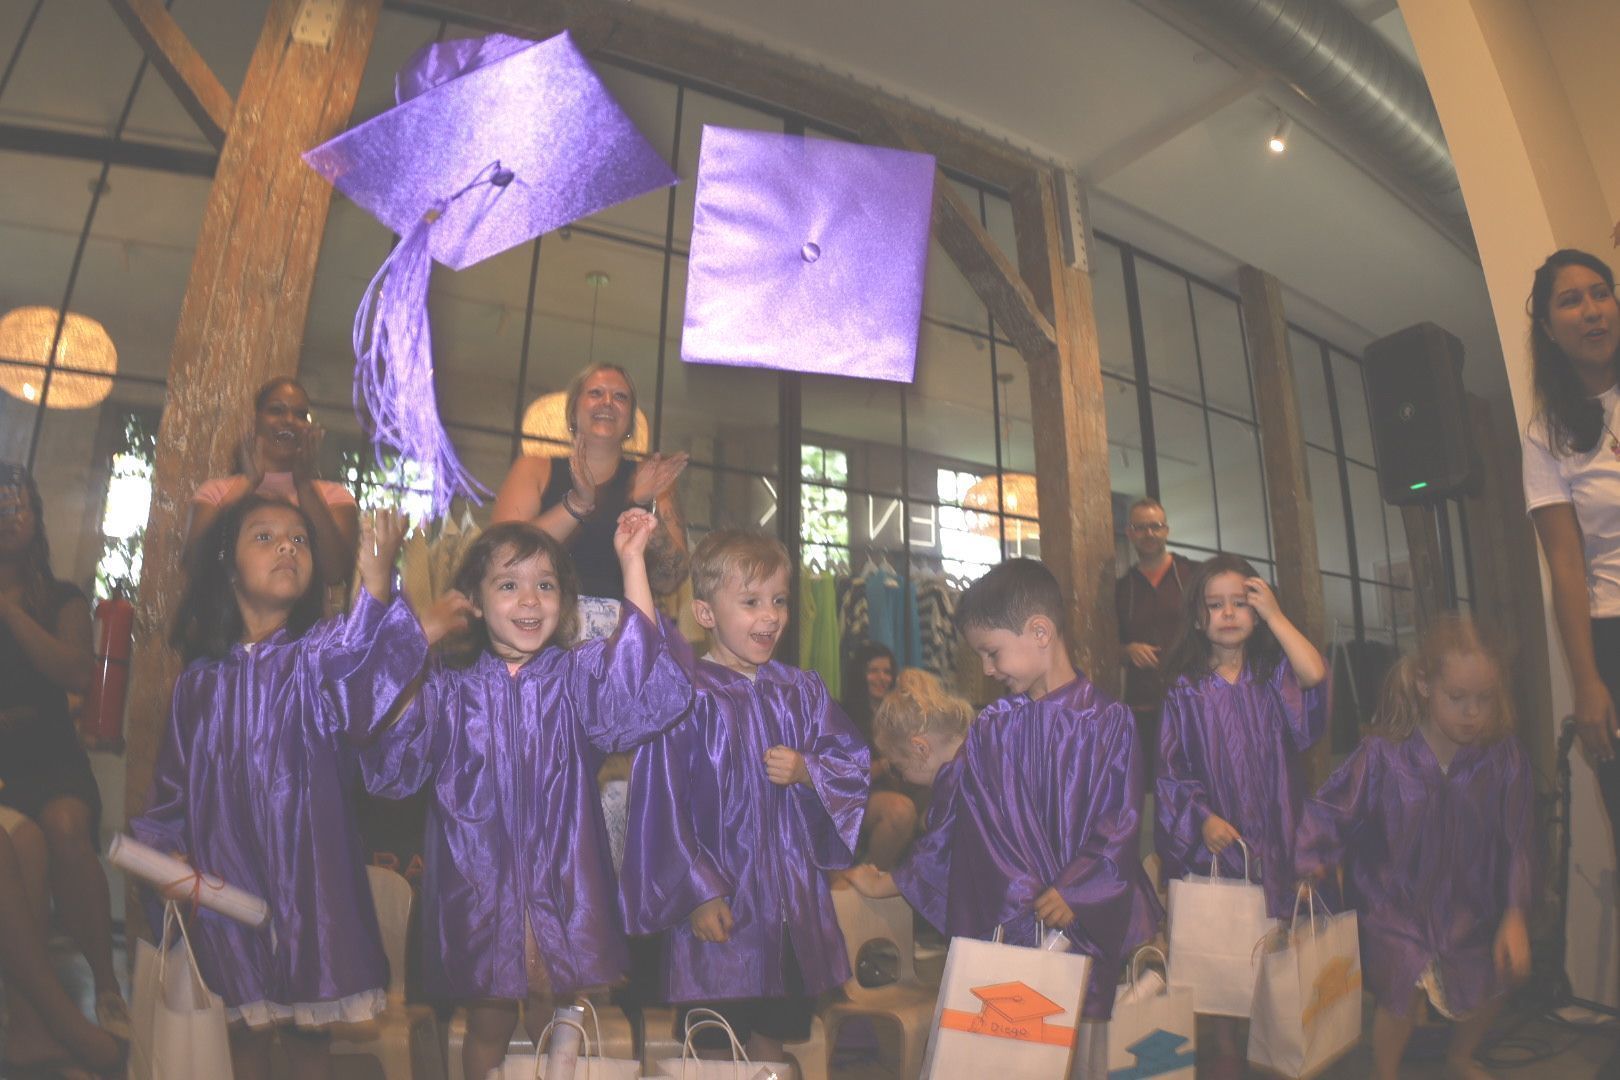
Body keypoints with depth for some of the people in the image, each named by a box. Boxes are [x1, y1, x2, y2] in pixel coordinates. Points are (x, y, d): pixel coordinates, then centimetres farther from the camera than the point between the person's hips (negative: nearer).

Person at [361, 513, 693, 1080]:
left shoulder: (576, 676, -4)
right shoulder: (449, 689, 0)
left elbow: (639, 687, -24)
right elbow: (390, 769, -5)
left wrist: (632, 563, -28)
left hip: (561, 893, -1)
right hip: (477, 892, 1)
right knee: (487, 1032, 19)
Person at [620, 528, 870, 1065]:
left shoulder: (802, 691, 5)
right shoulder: (685, 696, -13)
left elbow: (856, 765, 9)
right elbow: (663, 803, -13)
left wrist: (807, 771, -11)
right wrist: (697, 894, -13)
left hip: (792, 900, 5)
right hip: (719, 903, -5)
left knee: (773, 1038, 18)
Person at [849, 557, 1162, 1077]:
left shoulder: (1108, 720, -6)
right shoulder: (991, 727, 1)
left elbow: (1121, 821, -7)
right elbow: (952, 819, 8)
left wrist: (1073, 892, -16)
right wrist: (891, 882, 9)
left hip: (1087, 916, -2)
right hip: (1004, 918, 2)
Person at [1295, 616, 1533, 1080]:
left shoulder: (1503, 755, -13)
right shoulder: (1383, 754, -20)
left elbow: (1518, 839, -7)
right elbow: (1329, 811, -14)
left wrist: (1515, 915, -9)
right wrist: (1308, 865, -24)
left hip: (1471, 905, 4)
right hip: (1396, 900, -3)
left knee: (1491, 985, 13)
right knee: (1405, 990, -16)